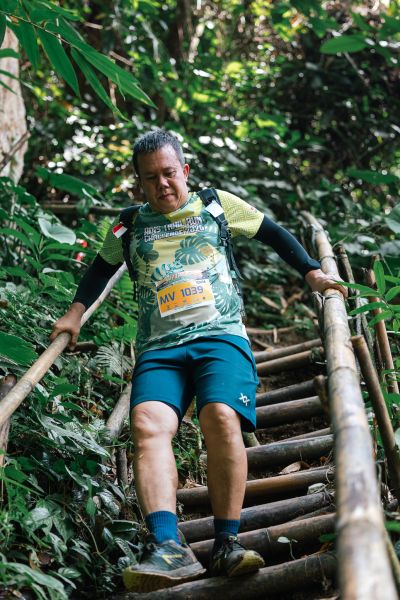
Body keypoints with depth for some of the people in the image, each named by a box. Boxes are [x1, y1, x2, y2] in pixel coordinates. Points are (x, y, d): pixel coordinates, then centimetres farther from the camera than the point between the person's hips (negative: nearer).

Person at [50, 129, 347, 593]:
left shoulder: (218, 205, 16)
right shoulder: (130, 226, 21)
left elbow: (274, 234, 23)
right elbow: (101, 268, 35)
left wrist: (312, 273, 15)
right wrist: (76, 313, 23)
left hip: (220, 335, -1)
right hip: (158, 347, 2)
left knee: (221, 418, -30)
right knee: (148, 424, -27)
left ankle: (227, 545, -22)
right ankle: (168, 548, -40)